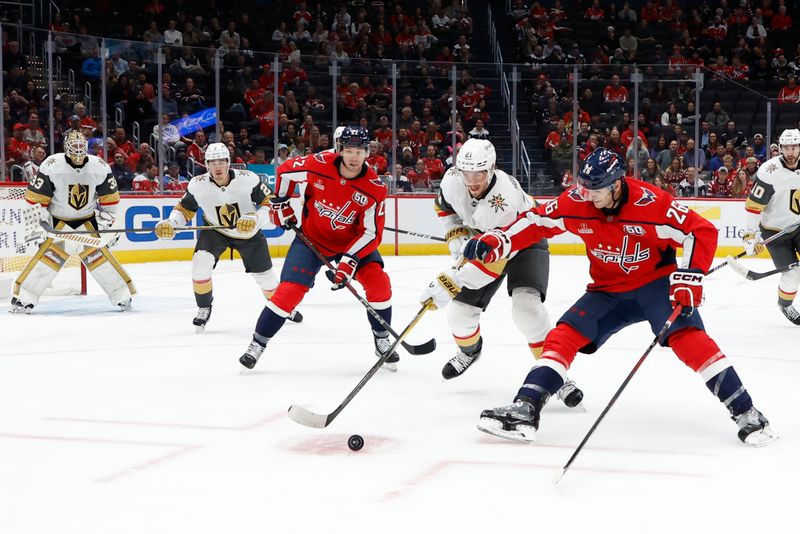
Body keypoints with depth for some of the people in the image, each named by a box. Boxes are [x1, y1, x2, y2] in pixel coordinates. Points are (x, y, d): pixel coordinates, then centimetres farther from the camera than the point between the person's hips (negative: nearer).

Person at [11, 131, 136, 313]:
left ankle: (123, 296, 5)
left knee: (99, 255, -5)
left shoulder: (99, 167, -9)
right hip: (57, 222, -2)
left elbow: (110, 197, 3)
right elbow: (35, 197, -12)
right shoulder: (51, 166, -18)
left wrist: (107, 221, 0)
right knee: (47, 255, -13)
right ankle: (23, 298, -6)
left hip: (88, 221, 2)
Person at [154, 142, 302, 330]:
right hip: (214, 230, 1)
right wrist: (170, 223, -24)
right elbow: (185, 209, -6)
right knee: (200, 261, -25)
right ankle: (204, 308, -3)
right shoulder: (197, 185, -21)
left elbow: (268, 202, -18)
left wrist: (255, 219, -35)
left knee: (264, 274, 7)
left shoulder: (248, 179, -27)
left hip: (248, 231, 0)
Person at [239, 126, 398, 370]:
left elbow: (371, 233, -19)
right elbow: (285, 171, -3)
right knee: (289, 290, -11)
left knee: (378, 282, -15)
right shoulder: (318, 164, -22)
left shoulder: (375, 188, -22)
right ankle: (257, 344, 2)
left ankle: (382, 341, 6)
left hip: (351, 241, 1)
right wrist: (280, 204, 2)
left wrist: (348, 262, -28)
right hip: (311, 237, -1)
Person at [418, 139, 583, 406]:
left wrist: (450, 282, -44)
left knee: (526, 306, -30)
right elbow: (444, 206, 5)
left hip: (525, 242, -6)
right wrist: (457, 236, -8)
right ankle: (469, 349, 39)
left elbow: (493, 261, -42)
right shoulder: (453, 179, -22)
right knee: (460, 312, 3)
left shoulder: (504, 201, -41)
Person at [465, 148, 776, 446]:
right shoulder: (576, 202, -13)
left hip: (656, 283, -5)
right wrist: (496, 242, -13)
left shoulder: (650, 203, -26)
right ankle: (525, 410, -12)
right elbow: (537, 222, -1)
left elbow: (701, 231, -22)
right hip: (608, 290, 5)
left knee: (687, 336, -26)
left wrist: (689, 276, -29)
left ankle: (745, 412, -21)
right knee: (564, 335, -10)